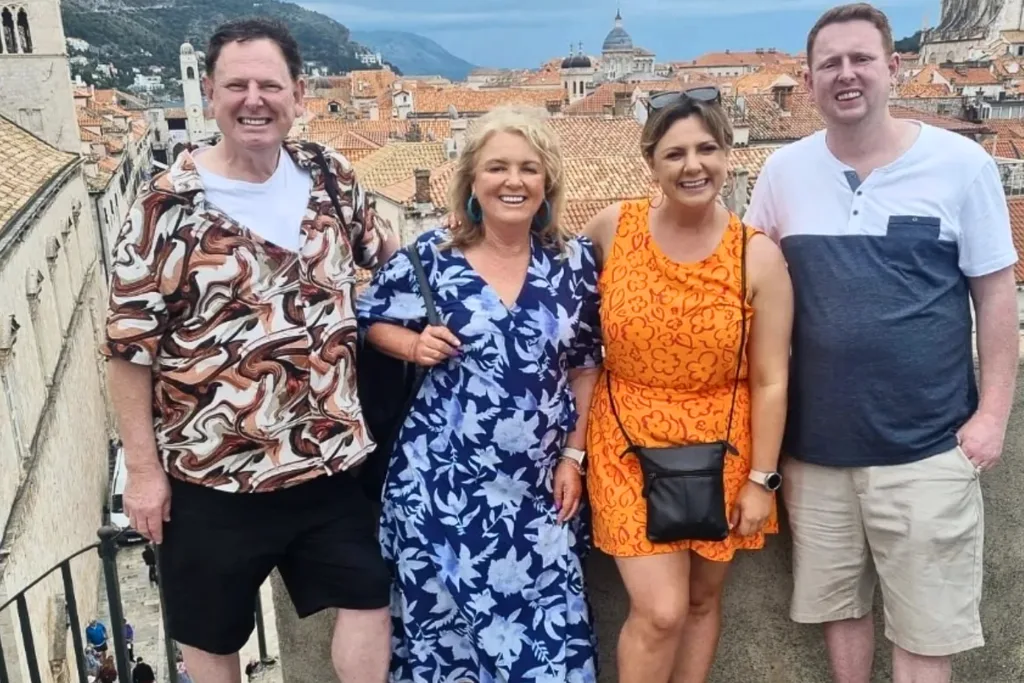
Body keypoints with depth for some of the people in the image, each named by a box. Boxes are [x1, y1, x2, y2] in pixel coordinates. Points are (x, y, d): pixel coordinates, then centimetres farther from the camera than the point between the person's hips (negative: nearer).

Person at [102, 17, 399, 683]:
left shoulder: (329, 174, 0)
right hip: (212, 472, -3)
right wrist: (143, 470, -7)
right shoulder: (169, 205, -13)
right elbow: (131, 346, -9)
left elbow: (385, 251, 17)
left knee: (369, 598, 15)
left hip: (329, 457, 4)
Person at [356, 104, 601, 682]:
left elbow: (585, 366, 7)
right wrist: (415, 345, -12)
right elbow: (371, 320, 8)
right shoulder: (432, 255, -5)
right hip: (443, 475, -1)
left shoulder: (574, 261, 1)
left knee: (548, 623, 6)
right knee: (442, 613, 11)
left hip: (540, 480, 2)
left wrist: (574, 455, 5)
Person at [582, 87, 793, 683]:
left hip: (721, 448, 1)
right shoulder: (613, 228, -7)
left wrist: (762, 479, -5)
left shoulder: (758, 255, -9)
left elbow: (771, 380, -6)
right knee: (660, 612, -4)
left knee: (702, 599, 16)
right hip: (630, 442, -1)